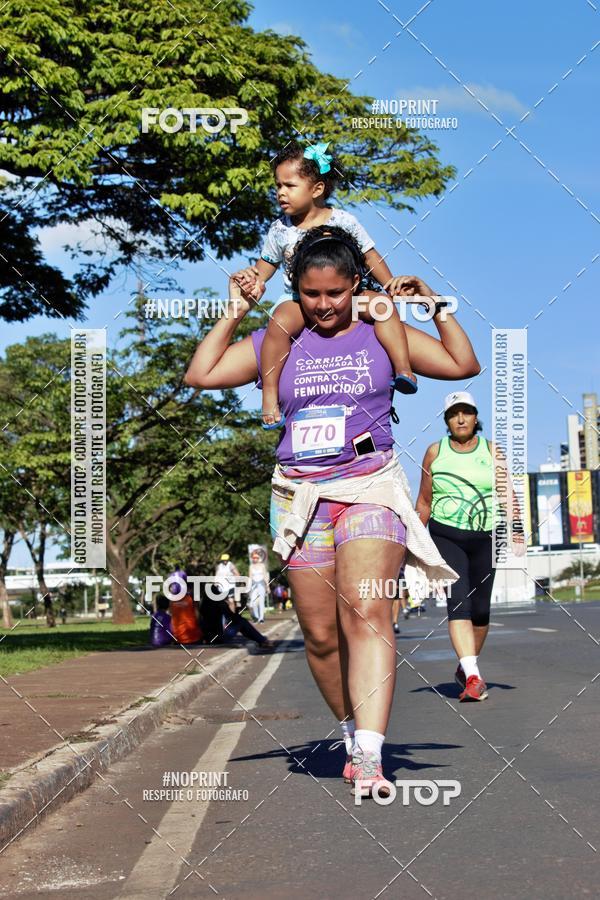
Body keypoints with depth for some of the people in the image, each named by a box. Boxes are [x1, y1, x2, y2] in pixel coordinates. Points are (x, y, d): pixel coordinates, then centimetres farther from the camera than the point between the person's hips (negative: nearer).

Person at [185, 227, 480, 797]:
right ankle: (352, 732, 24)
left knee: (365, 612, -21)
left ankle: (369, 757, -29)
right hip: (301, 497, 2)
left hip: (370, 488, -2)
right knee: (320, 634, 3)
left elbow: (463, 365, 7)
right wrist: (235, 315, 3)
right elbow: (200, 375, 5)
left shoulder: (381, 335, 8)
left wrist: (437, 307, -1)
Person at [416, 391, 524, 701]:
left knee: (480, 608, 4)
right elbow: (424, 501, 13)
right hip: (445, 535, -1)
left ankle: (466, 667, 28)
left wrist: (517, 528, -12)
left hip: (484, 537, 1)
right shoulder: (435, 452, 6)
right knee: (458, 601, -17)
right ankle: (474, 677, -27)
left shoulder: (491, 450, 5)